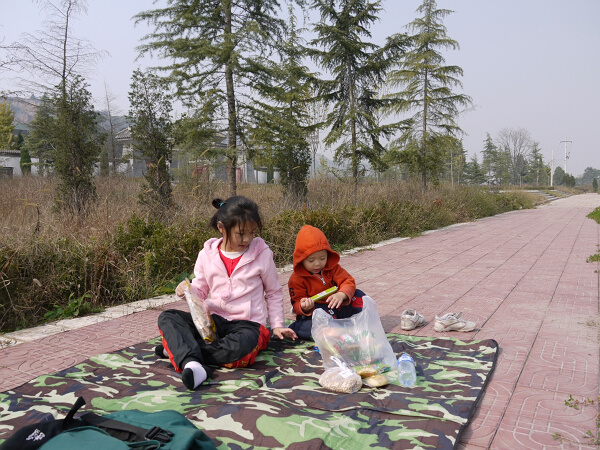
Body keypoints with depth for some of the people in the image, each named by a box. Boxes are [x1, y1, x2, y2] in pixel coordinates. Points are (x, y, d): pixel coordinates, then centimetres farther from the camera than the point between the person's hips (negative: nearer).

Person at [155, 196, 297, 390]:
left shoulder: (262, 254, -1)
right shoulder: (207, 254, 4)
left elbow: (274, 293, 10)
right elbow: (201, 290, 14)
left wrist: (277, 325, 5)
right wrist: (186, 289, -9)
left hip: (247, 323, -3)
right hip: (213, 321, 3)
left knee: (243, 344, -39)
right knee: (167, 317, -18)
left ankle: (179, 348, -24)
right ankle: (192, 364, -42)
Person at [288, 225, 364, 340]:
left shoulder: (332, 268, 0)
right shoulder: (296, 279, -9)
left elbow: (348, 281, -8)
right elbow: (296, 304, -7)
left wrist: (341, 294, -32)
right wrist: (304, 307, -33)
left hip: (337, 308, 5)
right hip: (313, 314, -4)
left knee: (358, 295, -14)